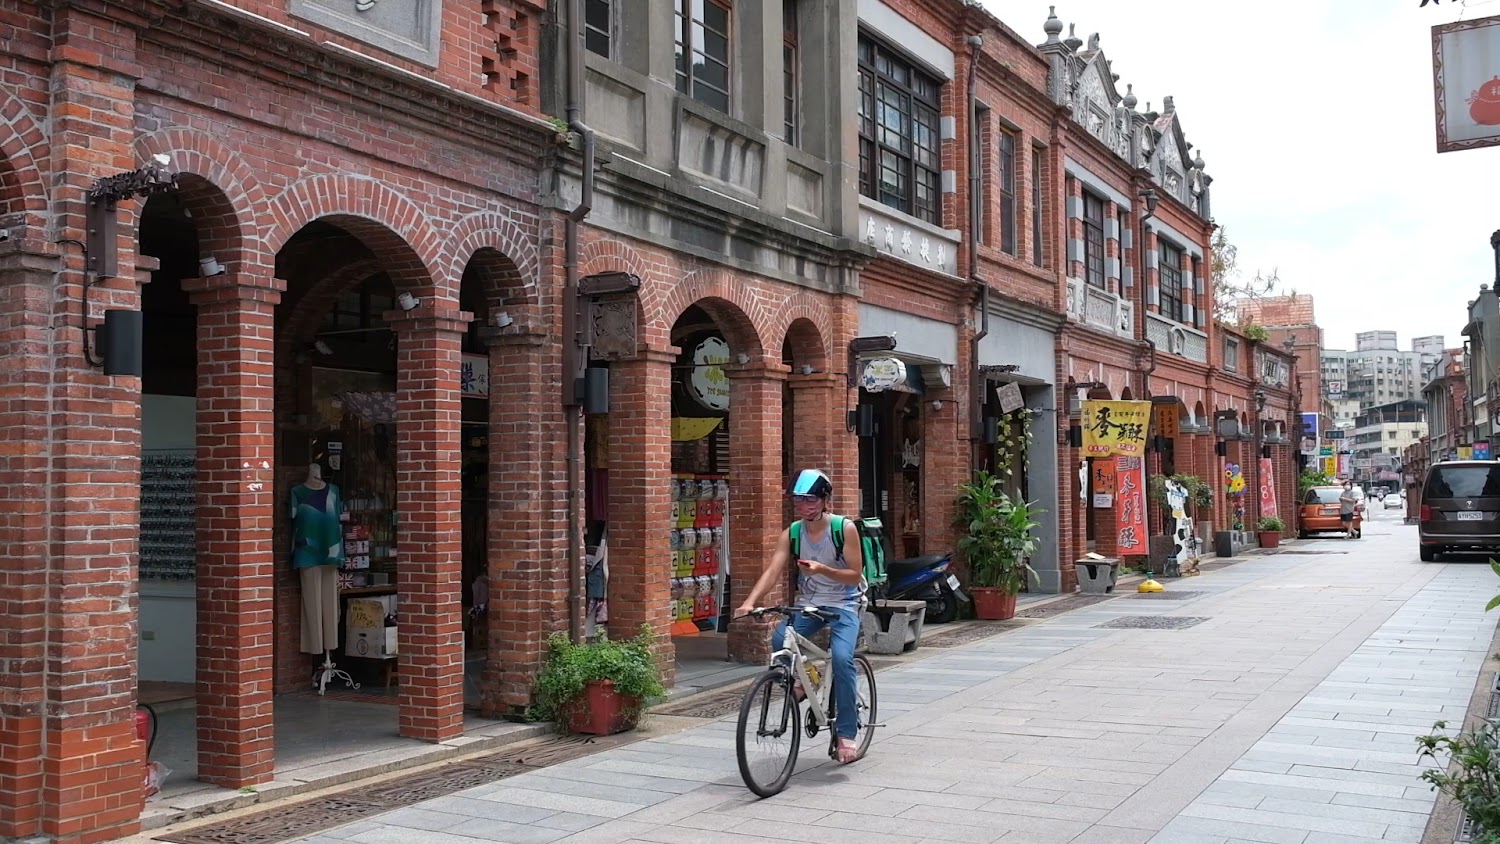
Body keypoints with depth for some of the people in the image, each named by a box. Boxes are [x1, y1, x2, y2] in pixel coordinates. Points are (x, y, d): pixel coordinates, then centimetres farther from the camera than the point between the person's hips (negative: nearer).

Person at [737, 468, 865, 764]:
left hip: (843, 605, -3)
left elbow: (855, 575, -13)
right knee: (779, 641, -24)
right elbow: (772, 571, -16)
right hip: (808, 604, 4)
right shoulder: (791, 534, -5)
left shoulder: (845, 529, -14)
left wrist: (823, 569, -31)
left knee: (841, 657, -26)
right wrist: (750, 602, -33)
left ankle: (847, 732, -13)